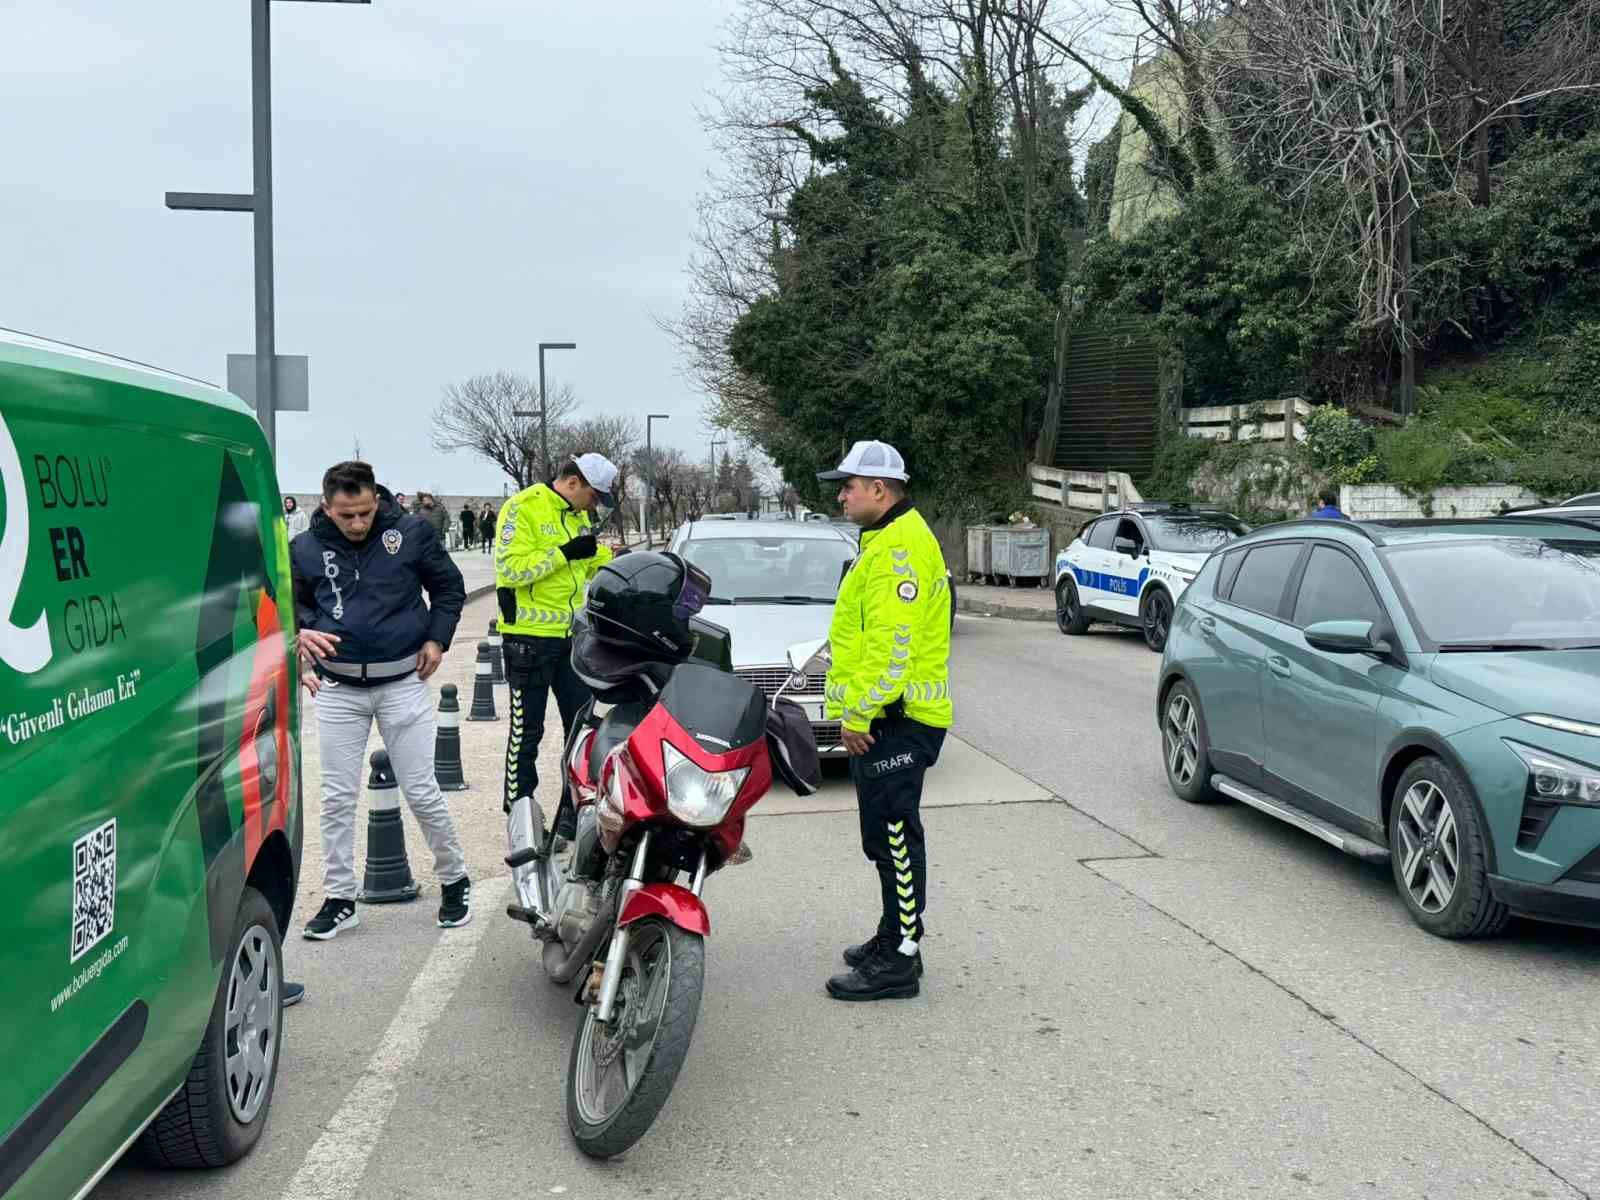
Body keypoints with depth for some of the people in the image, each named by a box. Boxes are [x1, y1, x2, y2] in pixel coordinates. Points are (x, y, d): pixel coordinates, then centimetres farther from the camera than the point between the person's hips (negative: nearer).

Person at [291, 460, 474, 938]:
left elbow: (449, 587, 6)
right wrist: (298, 631, -10)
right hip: (339, 689, 2)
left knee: (422, 792, 4)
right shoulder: (305, 549, -4)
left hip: (403, 683, -2)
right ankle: (339, 899, 17)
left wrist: (437, 638, -5)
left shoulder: (412, 534, -8)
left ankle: (455, 881, 22)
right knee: (337, 798, 5)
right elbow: (286, 602, 11)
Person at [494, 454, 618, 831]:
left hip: (571, 635, 8)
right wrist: (565, 552, -23)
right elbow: (510, 569, -22)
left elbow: (591, 566, 21)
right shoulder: (523, 509, -13)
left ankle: (575, 813, 22)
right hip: (530, 636, -8)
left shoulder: (577, 515, 12)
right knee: (527, 730, 1)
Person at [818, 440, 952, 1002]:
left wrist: (858, 712, -21)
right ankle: (897, 936, 29)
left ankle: (899, 961, 0)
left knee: (894, 836, -6)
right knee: (888, 835, 18)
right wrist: (856, 710, 23)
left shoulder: (899, 547, -16)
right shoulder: (888, 540, 19)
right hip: (885, 718, 11)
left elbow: (892, 644, -24)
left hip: (894, 721, -11)